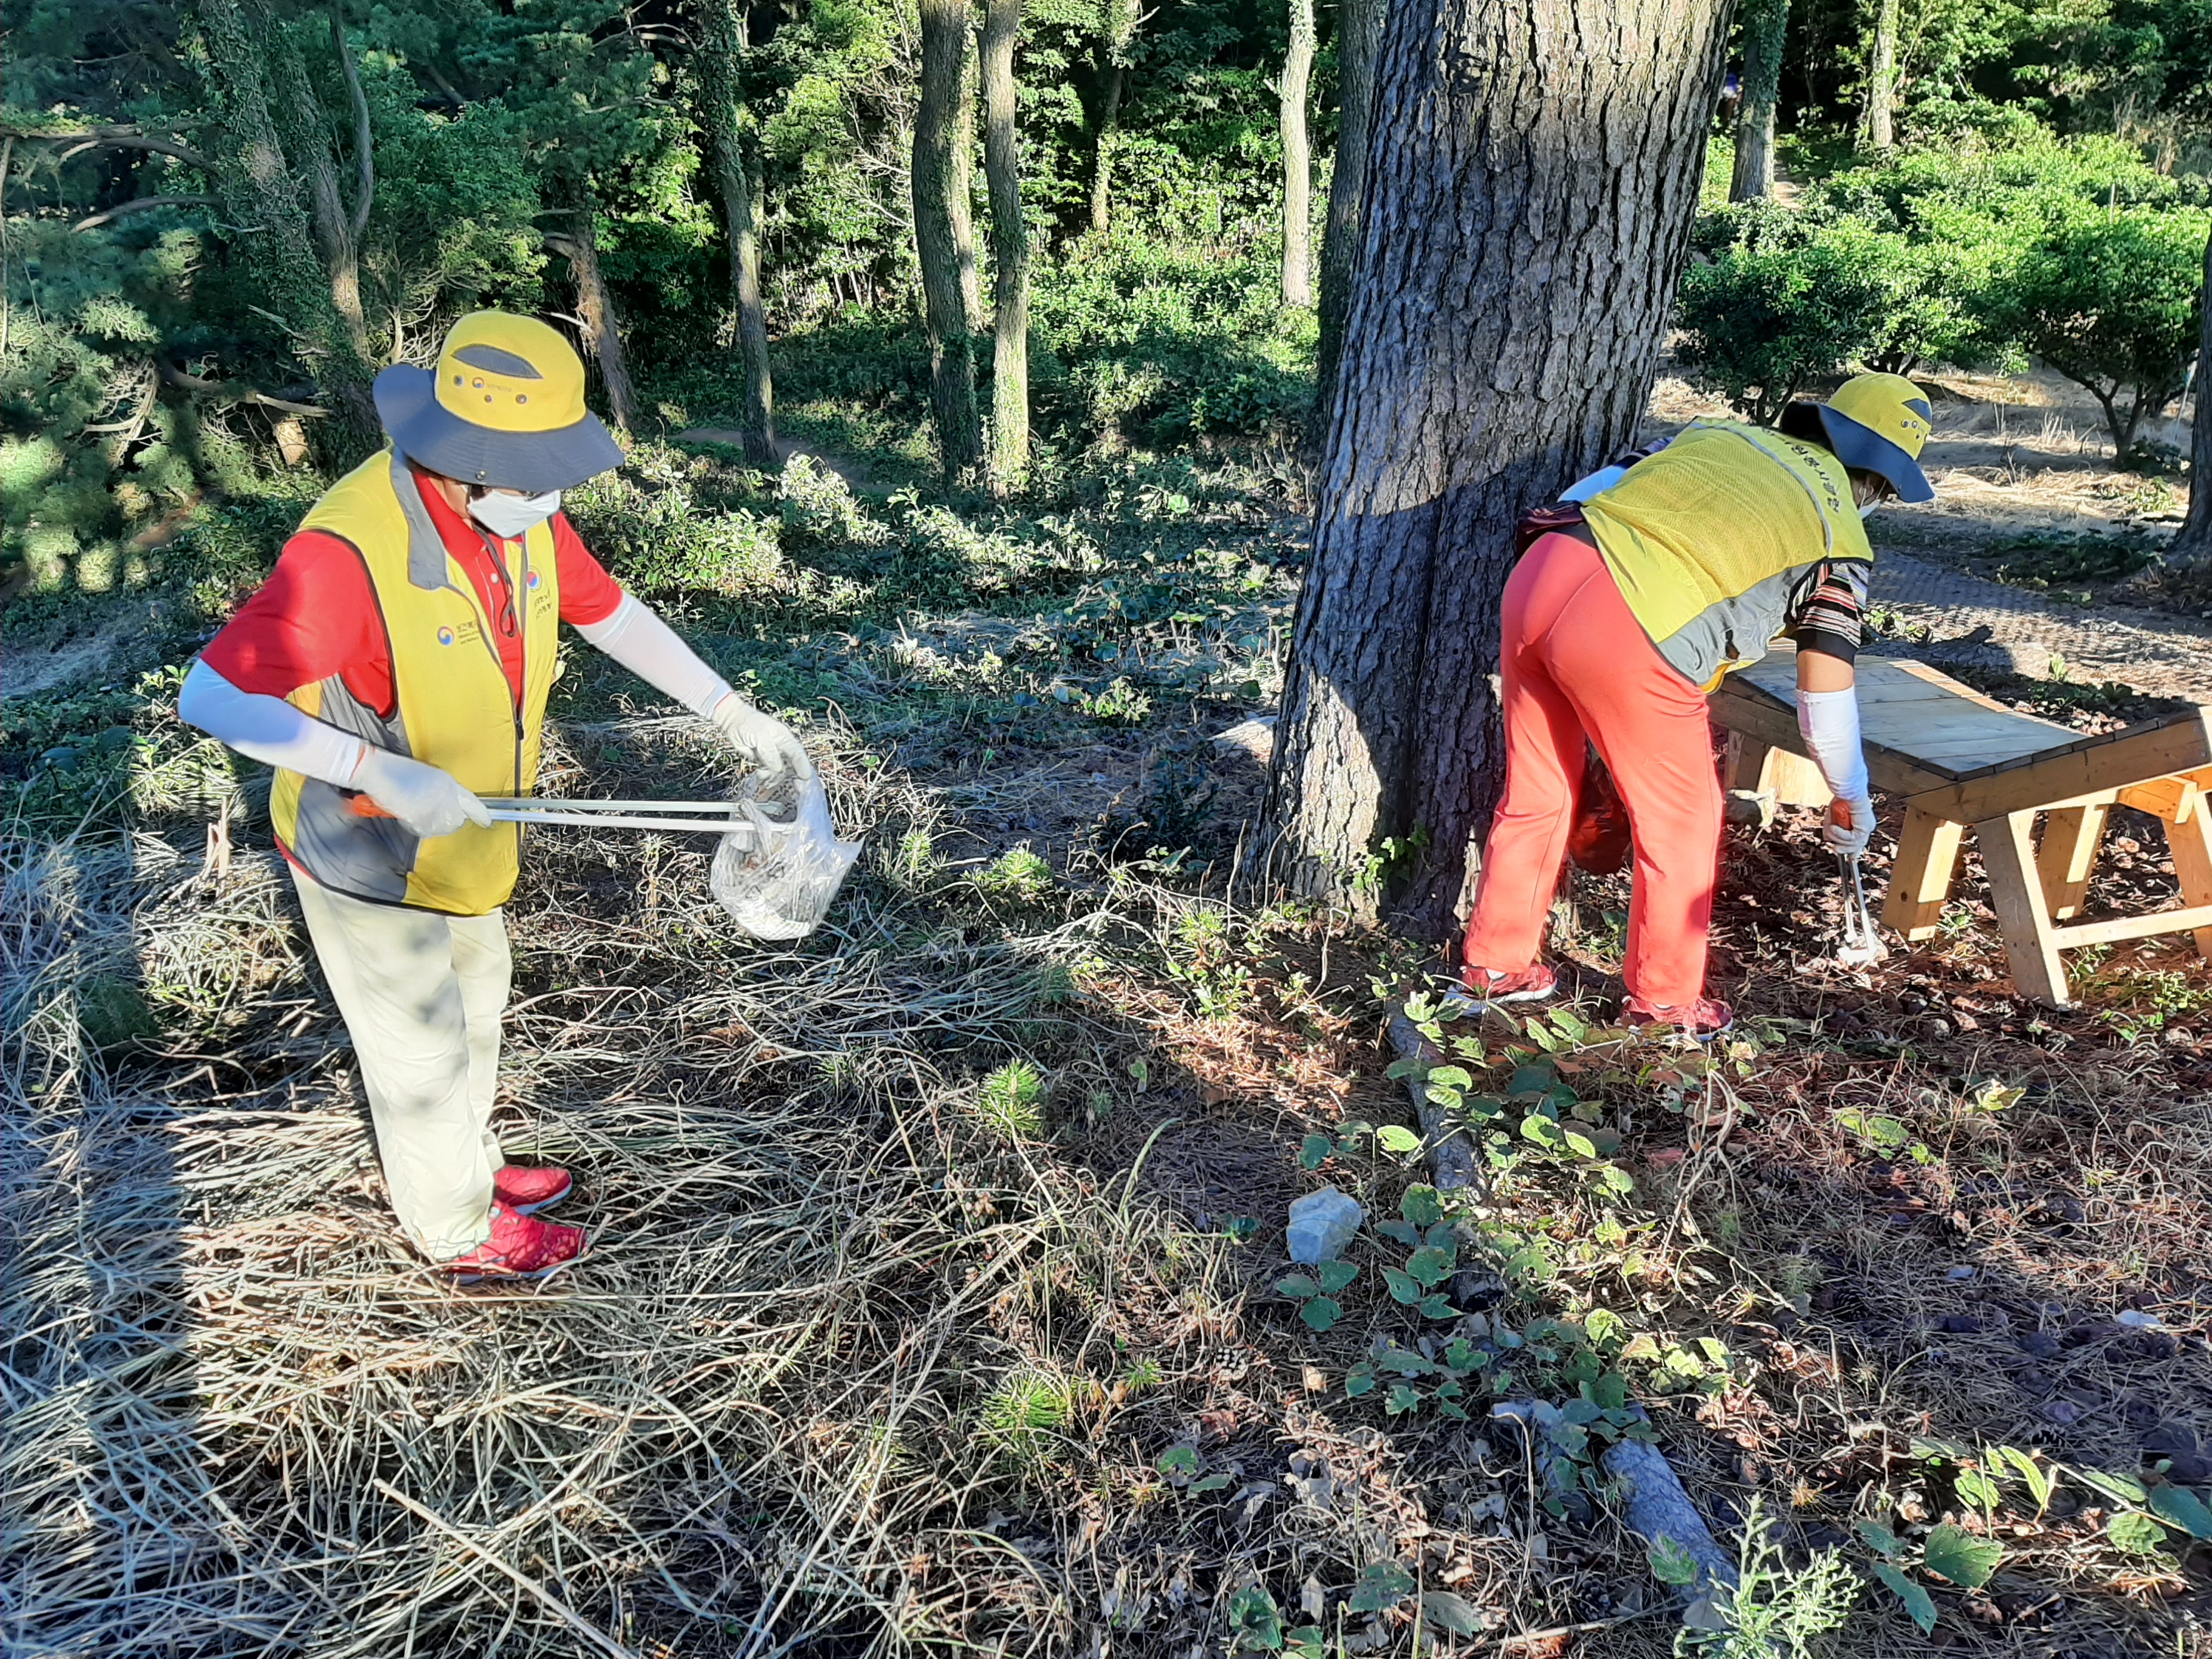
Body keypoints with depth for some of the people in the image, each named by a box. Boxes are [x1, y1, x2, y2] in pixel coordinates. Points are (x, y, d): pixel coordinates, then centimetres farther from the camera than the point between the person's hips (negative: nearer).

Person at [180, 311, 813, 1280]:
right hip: (370, 862, -7)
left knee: (474, 1011, 28)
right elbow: (210, 698, -34)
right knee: (422, 1051, 14)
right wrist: (380, 771, -42)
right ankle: (461, 1236, 38)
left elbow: (609, 614, 1)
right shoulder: (349, 550, -35)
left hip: (466, 839, 8)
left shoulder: (521, 513, -12)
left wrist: (732, 715, -4)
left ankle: (469, 1166, 54)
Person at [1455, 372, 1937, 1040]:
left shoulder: (1717, 432, 25)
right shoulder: (1839, 539, 11)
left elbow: (1592, 487, 20)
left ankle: (1494, 965, 36)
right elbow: (1825, 697, 10)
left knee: (1535, 796, 22)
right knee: (1681, 823, 16)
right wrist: (1852, 799, 23)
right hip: (1628, 634, -6)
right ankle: (1664, 998, 30)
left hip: (1537, 572, 6)